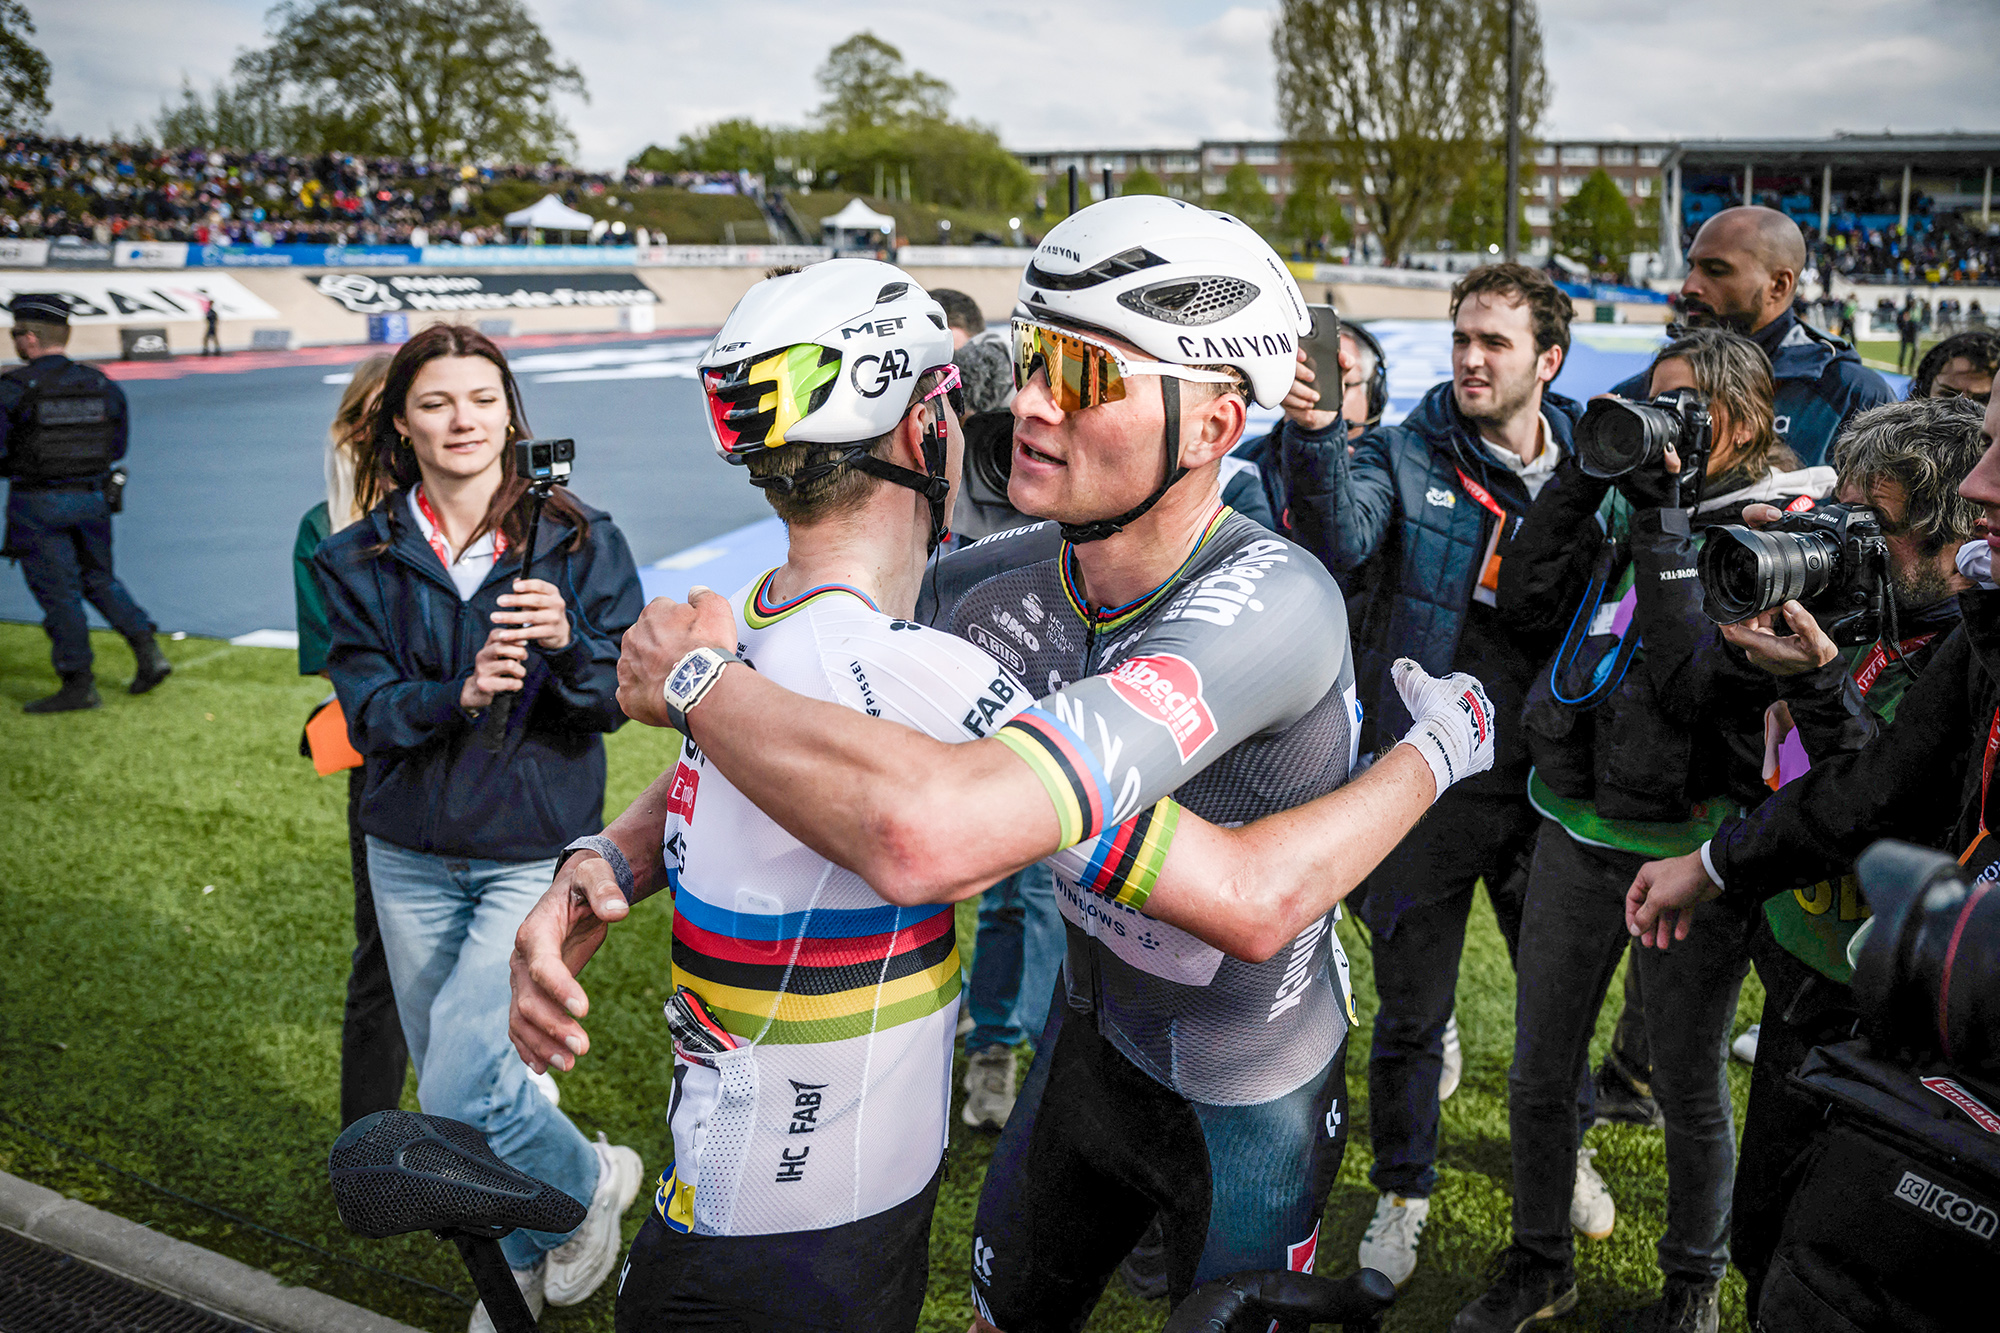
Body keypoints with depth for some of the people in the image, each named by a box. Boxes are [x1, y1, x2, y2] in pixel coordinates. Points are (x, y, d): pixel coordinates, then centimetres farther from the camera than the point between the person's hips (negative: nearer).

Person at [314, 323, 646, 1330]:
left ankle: (589, 1180, 20)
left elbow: (615, 700, -10)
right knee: (445, 1081, 16)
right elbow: (366, 709, -7)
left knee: (461, 1087, -12)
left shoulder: (580, 541, -7)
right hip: (410, 857, 4)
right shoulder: (361, 559, -1)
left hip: (534, 852, -4)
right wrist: (457, 694, -27)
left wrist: (565, 643, -30)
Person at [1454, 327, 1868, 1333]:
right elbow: (1523, 599, -1)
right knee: (1537, 1076, 12)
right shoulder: (1637, 506, 8)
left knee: (1688, 1089, 11)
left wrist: (1661, 523, -23)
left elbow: (1690, 684, -21)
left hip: (1687, 849, -5)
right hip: (1577, 830, 5)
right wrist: (1585, 472, -4)